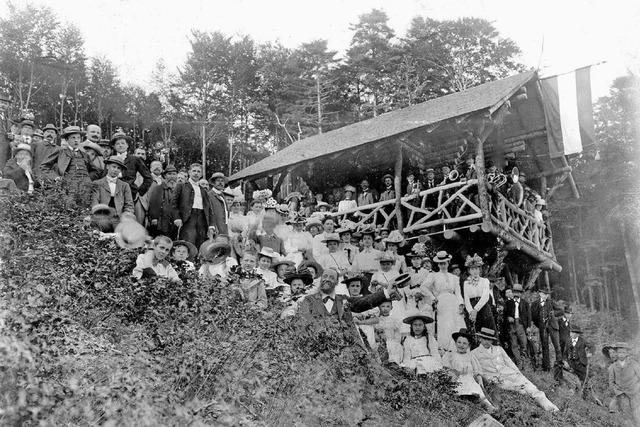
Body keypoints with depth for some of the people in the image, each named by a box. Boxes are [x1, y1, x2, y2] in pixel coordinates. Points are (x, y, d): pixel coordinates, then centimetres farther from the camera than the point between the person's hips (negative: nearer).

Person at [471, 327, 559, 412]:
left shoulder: (499, 349, 22)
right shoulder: (474, 353, 8)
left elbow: (510, 363, 18)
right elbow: (480, 371, 1)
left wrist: (519, 374, 2)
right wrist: (492, 379, -15)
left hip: (512, 374, 4)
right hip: (499, 380, -4)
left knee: (534, 390, -21)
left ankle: (553, 409, -32)